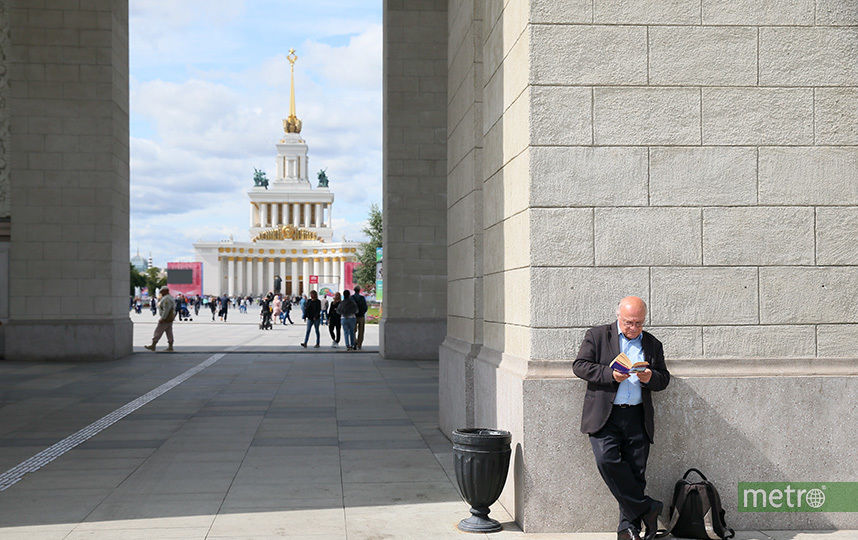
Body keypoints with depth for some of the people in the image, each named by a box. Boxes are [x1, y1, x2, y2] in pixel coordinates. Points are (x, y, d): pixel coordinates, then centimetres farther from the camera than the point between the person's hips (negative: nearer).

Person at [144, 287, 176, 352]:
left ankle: (153, 346, 0)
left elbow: (166, 310, -25)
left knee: (158, 332, -4)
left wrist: (162, 319, -24)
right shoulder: (170, 297, 15)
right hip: (170, 318, 10)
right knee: (169, 332, 7)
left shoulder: (166, 299, -19)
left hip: (166, 318, -10)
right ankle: (170, 347, 6)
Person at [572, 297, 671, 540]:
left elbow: (664, 379, 17)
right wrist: (610, 375, -15)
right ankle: (645, 508, -10)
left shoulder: (653, 344, 16)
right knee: (607, 460, -21)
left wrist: (651, 378, -6)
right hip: (604, 416, -2)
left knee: (635, 471, -1)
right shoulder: (597, 336, 7)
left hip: (638, 417, 3)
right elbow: (579, 365, -2)